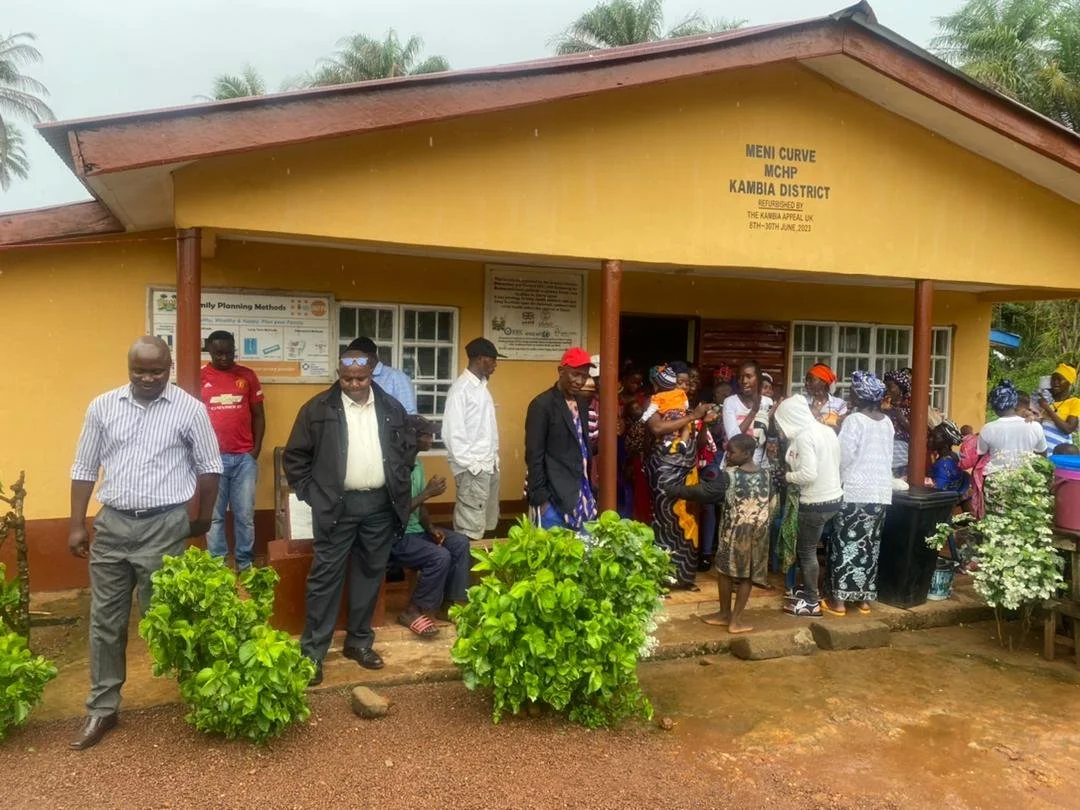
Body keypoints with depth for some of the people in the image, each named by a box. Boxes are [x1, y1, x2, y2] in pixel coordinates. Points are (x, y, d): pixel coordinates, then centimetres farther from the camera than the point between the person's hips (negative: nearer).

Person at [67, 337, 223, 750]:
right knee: (105, 622, 10)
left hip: (165, 527, -3)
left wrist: (204, 519, 7)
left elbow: (209, 466, 2)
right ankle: (101, 710, 22)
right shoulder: (102, 406, 3)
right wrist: (76, 525, 6)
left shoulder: (190, 409, -5)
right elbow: (84, 468, 8)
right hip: (111, 524, 3)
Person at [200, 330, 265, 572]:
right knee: (214, 516, 6)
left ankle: (245, 565, 16)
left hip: (245, 457, 1)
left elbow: (258, 414, 9)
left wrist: (256, 448, 1)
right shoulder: (199, 377, 2)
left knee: (245, 515, 5)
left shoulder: (248, 376, 5)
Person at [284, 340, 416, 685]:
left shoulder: (391, 408, 5)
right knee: (326, 576, 0)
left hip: (380, 505, 3)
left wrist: (400, 485, 8)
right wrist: (311, 494, -3)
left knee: (370, 574, 12)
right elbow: (295, 456, 0)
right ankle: (312, 651, 9)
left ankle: (359, 641, 27)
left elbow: (408, 447, 15)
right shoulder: (318, 408, -4)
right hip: (337, 505, -3)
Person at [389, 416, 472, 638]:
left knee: (460, 543, -3)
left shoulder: (417, 463, 9)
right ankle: (413, 611, -7)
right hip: (396, 536, -9)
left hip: (415, 530, 9)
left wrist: (430, 527, -2)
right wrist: (428, 492, -22)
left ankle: (449, 603, 5)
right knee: (439, 556, -26)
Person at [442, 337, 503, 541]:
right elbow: (452, 433, -17)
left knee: (487, 523, 13)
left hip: (489, 466, 9)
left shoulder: (482, 385, 14)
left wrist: (494, 458, 11)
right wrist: (470, 464, -16)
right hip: (473, 468, -9)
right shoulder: (461, 388, -13)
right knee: (471, 527, -5)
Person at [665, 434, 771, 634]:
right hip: (758, 531, 4)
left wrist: (676, 491, -3)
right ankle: (735, 619, 10)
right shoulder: (765, 474, 1)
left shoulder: (729, 475, -13)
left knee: (725, 569, 14)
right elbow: (768, 499, 13)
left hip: (734, 530, -4)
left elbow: (705, 492, -12)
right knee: (747, 574, 9)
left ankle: (725, 614, 23)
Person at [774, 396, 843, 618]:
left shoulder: (803, 436, -19)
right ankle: (810, 590, 33)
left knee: (807, 551, 6)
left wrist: (787, 476, -7)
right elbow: (832, 464, 11)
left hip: (816, 502, -9)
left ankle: (812, 602, 16)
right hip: (834, 497, 9)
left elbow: (808, 474, -26)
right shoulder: (827, 430, 6)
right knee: (807, 547, 22)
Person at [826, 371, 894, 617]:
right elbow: (887, 457, 14)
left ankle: (838, 600, 3)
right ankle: (865, 598, 18)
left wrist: (836, 483, 0)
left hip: (856, 491, -6)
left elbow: (843, 457, -12)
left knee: (846, 543, 0)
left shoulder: (854, 420, -11)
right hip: (882, 492, 6)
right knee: (870, 544, 12)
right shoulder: (887, 422, 9)